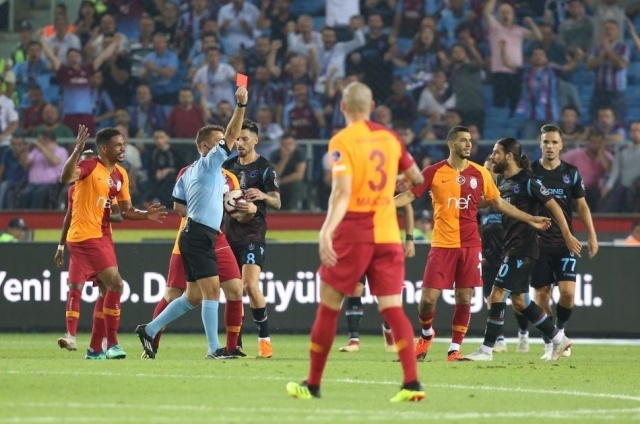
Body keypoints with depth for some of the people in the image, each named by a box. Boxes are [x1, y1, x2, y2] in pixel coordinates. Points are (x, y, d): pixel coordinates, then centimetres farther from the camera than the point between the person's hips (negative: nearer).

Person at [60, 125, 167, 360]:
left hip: (102, 236, 9)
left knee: (107, 289, 10)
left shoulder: (121, 175, 11)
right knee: (115, 283, -15)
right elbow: (66, 177, -33)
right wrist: (77, 151, -45)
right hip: (85, 235, -9)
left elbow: (127, 211, 15)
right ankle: (112, 344, -9)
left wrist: (147, 215, -4)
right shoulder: (90, 167, -13)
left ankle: (95, 348, 17)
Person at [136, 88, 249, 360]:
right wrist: (241, 106, -20)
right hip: (199, 235, -10)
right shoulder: (208, 163, -6)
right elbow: (231, 137, -16)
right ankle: (213, 348, -14)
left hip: (196, 235, 10)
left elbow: (177, 205, 20)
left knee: (194, 297, 13)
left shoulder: (190, 172, 18)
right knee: (211, 289, -12)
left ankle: (150, 330, 18)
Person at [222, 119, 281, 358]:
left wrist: (263, 196, -31)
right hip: (229, 232, 6)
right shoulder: (228, 165, 12)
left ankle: (264, 338, -11)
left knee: (250, 285, -18)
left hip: (252, 233, -6)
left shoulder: (264, 168, -4)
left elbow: (277, 202, -10)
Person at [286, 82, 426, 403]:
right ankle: (412, 382, -16)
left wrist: (327, 231, -29)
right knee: (392, 309, 0)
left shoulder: (342, 141, -7)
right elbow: (417, 179, 20)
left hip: (353, 232, -4)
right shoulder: (390, 138, 8)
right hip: (387, 233, 4)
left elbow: (342, 191, -20)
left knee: (328, 306, 7)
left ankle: (312, 384, 14)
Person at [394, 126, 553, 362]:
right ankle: (426, 335, 23)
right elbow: (409, 195, -1)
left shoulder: (480, 174, 6)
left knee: (464, 299, -1)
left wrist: (530, 219, 15)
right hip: (442, 245, -2)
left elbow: (499, 203, 16)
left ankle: (455, 349, 9)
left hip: (470, 245, 2)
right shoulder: (434, 173, -2)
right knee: (428, 298, -5)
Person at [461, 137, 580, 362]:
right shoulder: (504, 184, 13)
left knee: (498, 295, -12)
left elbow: (553, 205, -11)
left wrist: (567, 236, -12)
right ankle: (559, 339, 24)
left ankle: (486, 350, -9)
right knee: (519, 300, 13)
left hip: (523, 248, -9)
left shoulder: (527, 181, -12)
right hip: (510, 248, 9)